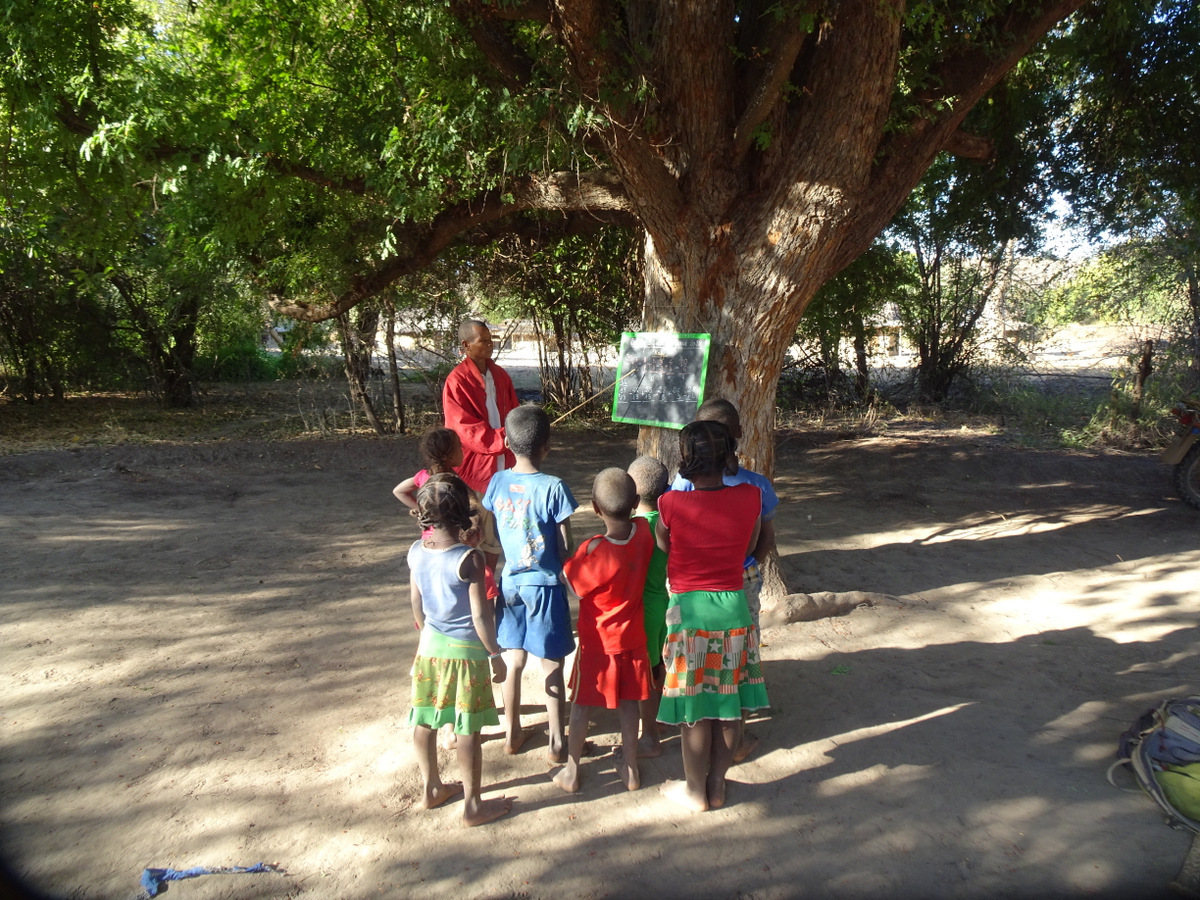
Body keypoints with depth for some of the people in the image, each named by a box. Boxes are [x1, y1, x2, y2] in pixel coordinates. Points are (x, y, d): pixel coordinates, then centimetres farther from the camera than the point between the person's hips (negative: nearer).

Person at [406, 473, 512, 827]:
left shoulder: (416, 552, -4)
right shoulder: (469, 559, -23)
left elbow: (416, 605, 7)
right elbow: (481, 616, -20)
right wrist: (495, 654, -8)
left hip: (430, 646, 6)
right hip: (466, 651, -6)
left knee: (424, 721, 19)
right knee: (468, 730, 6)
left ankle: (431, 788, 36)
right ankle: (473, 805, 19)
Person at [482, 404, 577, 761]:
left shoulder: (497, 482, -5)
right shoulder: (553, 487, -17)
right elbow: (565, 548, -12)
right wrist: (569, 576, 6)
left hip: (509, 584, 4)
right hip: (545, 585, -4)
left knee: (514, 662, 18)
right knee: (552, 669, 8)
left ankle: (512, 733, 31)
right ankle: (557, 742, 19)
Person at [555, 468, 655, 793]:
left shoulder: (593, 549, -27)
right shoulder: (644, 532, -16)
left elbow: (574, 583, -14)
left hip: (597, 641, -4)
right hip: (632, 637, 4)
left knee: (581, 705, 13)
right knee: (628, 703, 18)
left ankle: (571, 772, 25)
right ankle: (630, 769, 31)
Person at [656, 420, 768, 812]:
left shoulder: (671, 504, -18)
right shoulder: (750, 496, -9)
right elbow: (749, 547, 7)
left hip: (690, 609, -3)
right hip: (734, 604, 3)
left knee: (695, 709, 11)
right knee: (730, 704, 16)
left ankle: (696, 791, 27)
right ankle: (717, 786, 31)